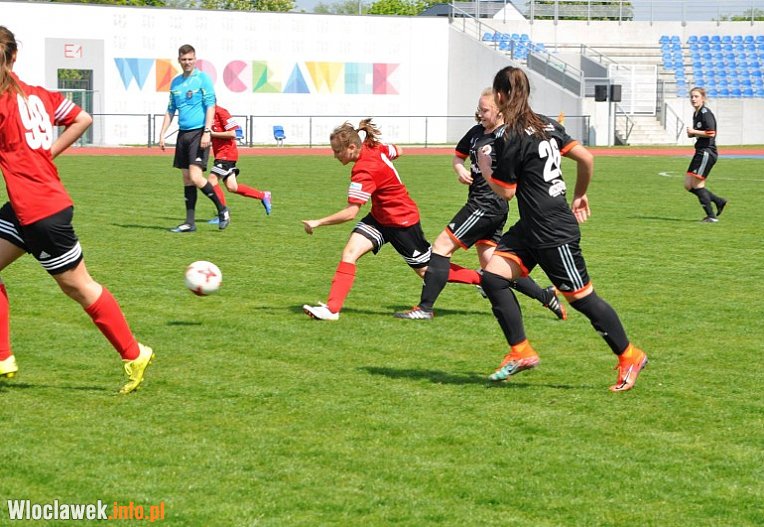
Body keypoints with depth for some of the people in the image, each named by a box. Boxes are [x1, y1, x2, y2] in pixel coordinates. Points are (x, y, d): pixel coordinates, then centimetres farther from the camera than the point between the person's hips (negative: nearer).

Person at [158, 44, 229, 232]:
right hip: (183, 133, 7)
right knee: (187, 179, 7)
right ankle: (190, 222, 10)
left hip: (199, 132, -7)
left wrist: (207, 132, -18)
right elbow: (170, 110, 20)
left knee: (195, 177, -15)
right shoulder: (175, 82, 14)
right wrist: (162, 133, 13)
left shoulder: (202, 78, -5)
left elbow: (210, 106, -10)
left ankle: (222, 210, 1)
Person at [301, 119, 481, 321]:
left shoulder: (364, 171, -32)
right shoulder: (374, 147, -8)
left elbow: (350, 213, -31)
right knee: (349, 253, -10)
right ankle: (332, 309, -15)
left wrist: (318, 223, -25)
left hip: (403, 222, -9)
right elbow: (398, 151, 13)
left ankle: (481, 278, 24)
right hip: (379, 217, 9)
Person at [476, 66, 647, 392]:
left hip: (554, 234, -9)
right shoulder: (546, 125, 7)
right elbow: (586, 158, 6)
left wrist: (484, 167, 4)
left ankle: (630, 356, 12)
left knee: (581, 298, 0)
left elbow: (505, 192, -11)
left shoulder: (509, 140, -18)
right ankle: (521, 352, 5)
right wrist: (580, 195, 20)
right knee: (493, 277, 2)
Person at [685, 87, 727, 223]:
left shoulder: (705, 113, -12)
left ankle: (711, 216, -3)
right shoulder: (696, 114, 17)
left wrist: (693, 131, -14)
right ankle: (719, 201, 16)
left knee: (697, 184, -10)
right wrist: (691, 134, 9)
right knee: (688, 185, 7)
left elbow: (711, 133, -22)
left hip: (707, 152, -10)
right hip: (700, 152, 10)